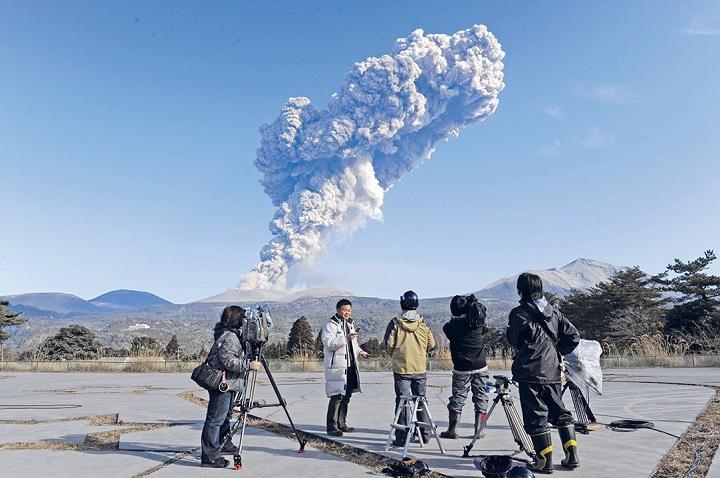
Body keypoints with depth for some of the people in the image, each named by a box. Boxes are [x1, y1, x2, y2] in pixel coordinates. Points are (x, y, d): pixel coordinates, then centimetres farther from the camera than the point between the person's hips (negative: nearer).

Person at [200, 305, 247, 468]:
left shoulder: (232, 335, 14)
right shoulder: (230, 337, -18)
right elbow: (229, 361, -24)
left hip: (227, 383, 11)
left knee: (226, 416, 22)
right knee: (215, 419, -7)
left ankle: (224, 445, 37)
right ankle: (209, 456, -3)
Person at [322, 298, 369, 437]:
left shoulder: (350, 324, 20)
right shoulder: (330, 324, -7)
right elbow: (328, 343, -20)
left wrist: (359, 351, 14)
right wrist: (345, 338, -30)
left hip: (350, 366, 9)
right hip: (336, 367, -8)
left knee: (346, 396, 13)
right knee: (336, 397, -10)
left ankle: (341, 424, 24)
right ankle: (332, 427, -2)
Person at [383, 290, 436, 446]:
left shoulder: (395, 323, -7)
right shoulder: (423, 325, 0)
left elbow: (389, 344, -5)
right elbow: (431, 344, 5)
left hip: (401, 369, -2)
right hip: (420, 369, 3)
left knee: (402, 401, 3)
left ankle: (402, 438, 3)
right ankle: (425, 434, 23)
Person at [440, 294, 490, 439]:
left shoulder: (450, 327, -9)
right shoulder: (477, 322, -3)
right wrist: (474, 303, 21)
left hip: (461, 369, -1)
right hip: (480, 367, 1)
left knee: (457, 399, 7)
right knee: (480, 398, 10)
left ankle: (452, 430, 11)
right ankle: (478, 430, 12)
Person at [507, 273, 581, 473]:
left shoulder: (518, 313, -9)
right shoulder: (553, 311, 8)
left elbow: (514, 340, -4)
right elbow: (573, 336, 6)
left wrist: (509, 328, 14)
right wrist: (557, 351, 16)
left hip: (529, 373, -5)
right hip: (552, 372, 6)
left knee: (536, 416, 1)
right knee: (560, 412, 16)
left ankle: (544, 461, 3)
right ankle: (572, 455, 16)